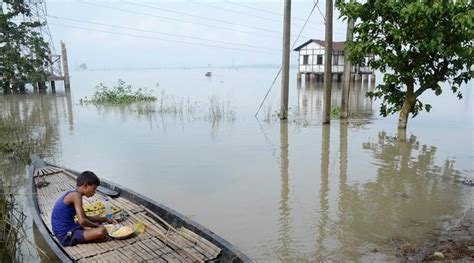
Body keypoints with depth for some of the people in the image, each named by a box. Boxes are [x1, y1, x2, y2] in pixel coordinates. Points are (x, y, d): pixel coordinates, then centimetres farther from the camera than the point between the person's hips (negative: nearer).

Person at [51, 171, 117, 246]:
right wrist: (97, 226, -12)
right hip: (67, 236, -11)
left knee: (96, 223, 27)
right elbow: (82, 221, -30)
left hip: (67, 230, 11)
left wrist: (105, 219, 17)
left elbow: (84, 217, 21)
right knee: (101, 231, -27)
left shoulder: (72, 194, 11)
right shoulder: (76, 195, -19)